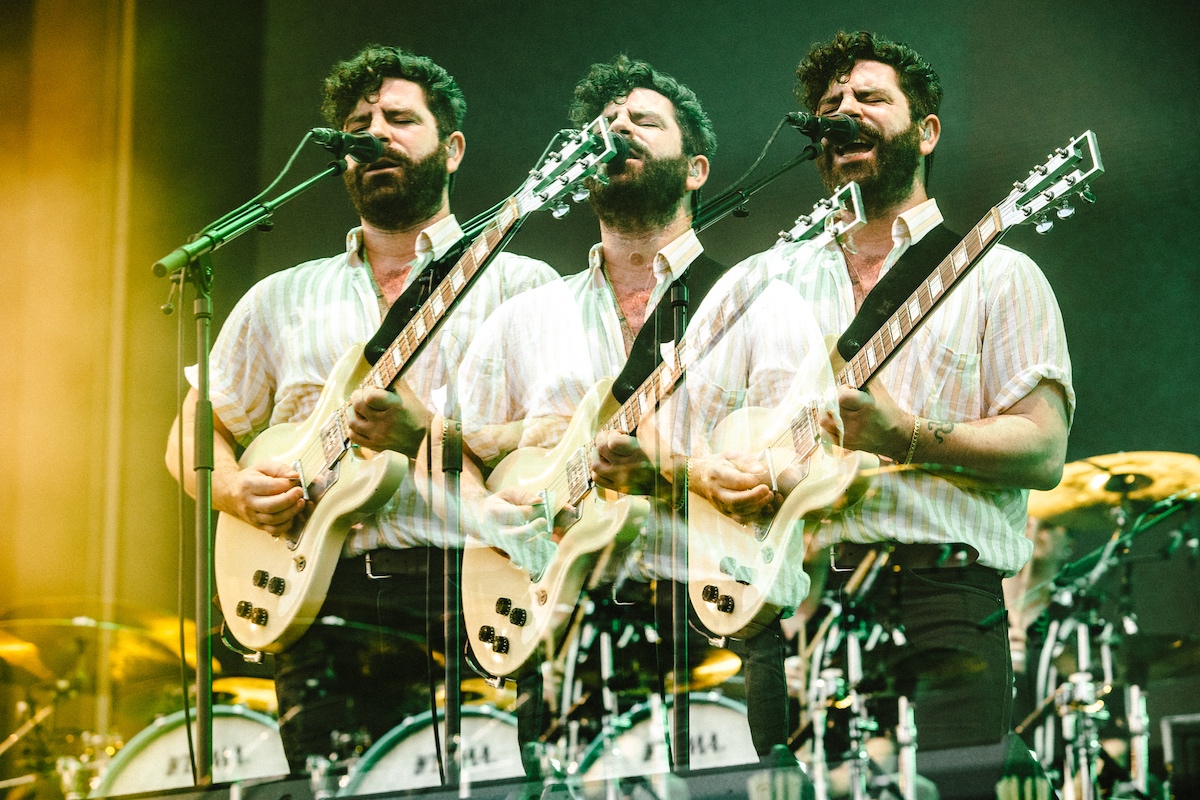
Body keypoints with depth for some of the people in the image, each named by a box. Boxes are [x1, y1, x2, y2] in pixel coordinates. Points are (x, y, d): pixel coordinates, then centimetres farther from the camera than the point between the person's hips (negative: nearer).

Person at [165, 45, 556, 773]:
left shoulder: (519, 287, 8)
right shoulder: (283, 300, 20)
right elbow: (193, 437, 23)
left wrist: (430, 437, -17)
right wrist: (237, 488, 1)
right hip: (330, 604, 3)